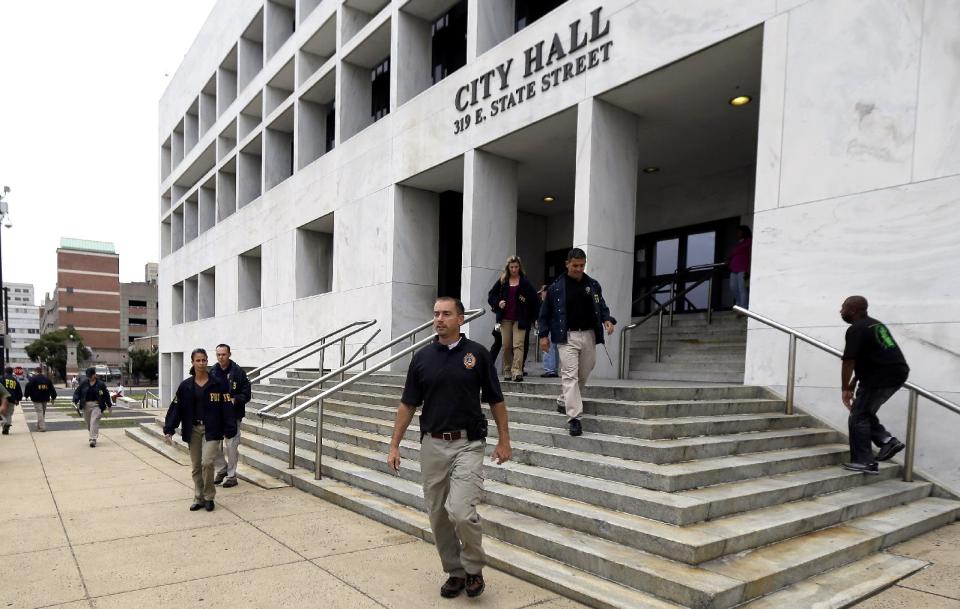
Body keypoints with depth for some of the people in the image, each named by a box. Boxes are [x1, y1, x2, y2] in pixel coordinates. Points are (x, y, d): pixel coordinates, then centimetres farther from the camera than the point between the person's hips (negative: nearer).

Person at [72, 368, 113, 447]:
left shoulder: (101, 384, 0)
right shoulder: (83, 383, 5)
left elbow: (106, 395, 7)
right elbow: (77, 392, 7)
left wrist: (109, 406, 11)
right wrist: (76, 401, -10)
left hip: (97, 405, -3)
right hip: (86, 405, 4)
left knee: (94, 421, -16)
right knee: (88, 423, 12)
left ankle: (93, 439, -20)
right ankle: (93, 435, 34)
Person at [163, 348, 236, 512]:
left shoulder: (217, 384, -5)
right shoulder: (185, 385, 3)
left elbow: (226, 408, -6)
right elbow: (176, 408, 3)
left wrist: (229, 430, -11)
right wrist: (168, 430, -4)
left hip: (211, 429, -3)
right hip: (193, 429, 3)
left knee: (207, 462, -14)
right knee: (195, 467, 9)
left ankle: (209, 497, 6)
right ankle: (199, 499, 24)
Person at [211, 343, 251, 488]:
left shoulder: (238, 372, -7)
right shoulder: (212, 372, 4)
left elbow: (246, 394, -6)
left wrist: (234, 400, -21)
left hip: (233, 415, -4)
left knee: (231, 446, 1)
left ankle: (232, 475, 16)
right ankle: (222, 470, 28)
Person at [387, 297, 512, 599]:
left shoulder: (477, 354, -3)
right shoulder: (422, 357, 4)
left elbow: (495, 401, 2)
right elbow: (408, 404, 6)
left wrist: (504, 440, 0)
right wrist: (394, 445, 3)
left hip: (468, 444, -3)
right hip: (432, 445, 4)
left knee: (461, 512, -15)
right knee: (438, 515, 9)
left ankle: (474, 568, 12)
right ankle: (454, 572, 28)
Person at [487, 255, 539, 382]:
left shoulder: (525, 282, 2)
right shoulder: (502, 281, 9)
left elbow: (534, 299, 3)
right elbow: (491, 295, 14)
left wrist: (532, 317, 0)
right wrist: (497, 303, -4)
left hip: (520, 319, -3)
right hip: (505, 319, 3)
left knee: (518, 345, -12)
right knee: (506, 346, 6)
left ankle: (517, 372, -17)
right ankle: (507, 372, 15)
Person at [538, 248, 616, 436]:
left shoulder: (593, 285, 9)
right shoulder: (556, 287, -1)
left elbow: (601, 306, 17)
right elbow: (545, 313, 5)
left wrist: (607, 320, -3)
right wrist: (543, 335, -1)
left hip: (589, 335, 4)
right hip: (567, 337, -4)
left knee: (583, 375, 12)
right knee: (570, 376, -11)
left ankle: (563, 402, 33)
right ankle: (574, 418, -13)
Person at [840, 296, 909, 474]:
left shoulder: (855, 330, -12)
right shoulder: (874, 324, 19)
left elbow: (849, 362, -15)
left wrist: (845, 389, -3)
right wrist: (852, 386, 23)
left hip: (882, 376, -10)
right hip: (897, 373, 10)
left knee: (858, 416, -1)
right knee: (864, 411, 20)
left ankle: (865, 462, 2)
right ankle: (887, 441, 11)